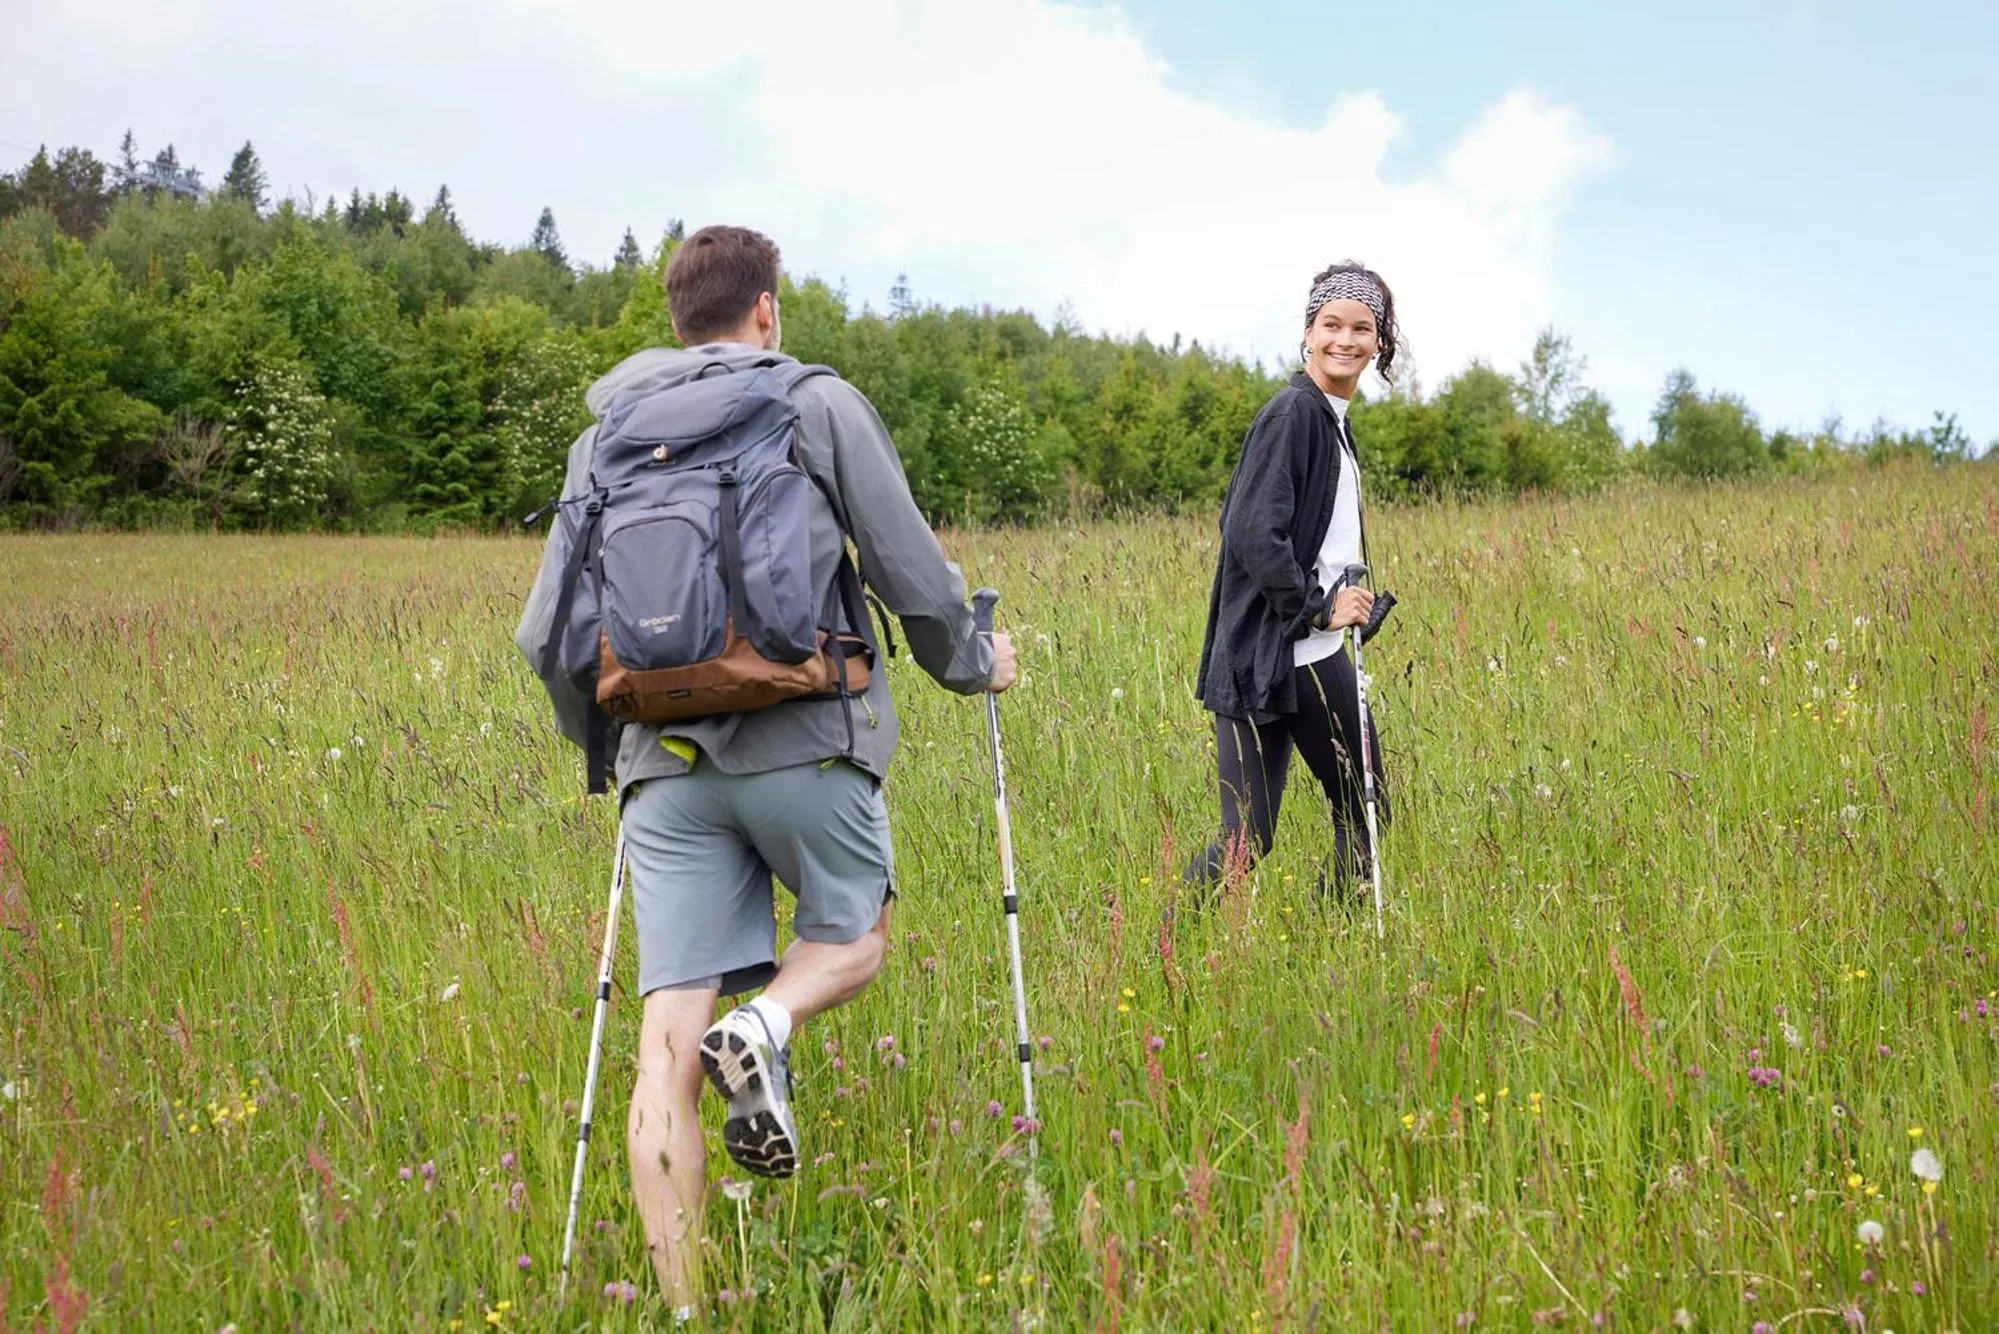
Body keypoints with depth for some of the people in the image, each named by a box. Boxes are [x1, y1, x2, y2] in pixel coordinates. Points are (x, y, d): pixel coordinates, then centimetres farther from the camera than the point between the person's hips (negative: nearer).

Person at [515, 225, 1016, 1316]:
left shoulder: (606, 435, 14)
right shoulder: (820, 404, 4)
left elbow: (545, 633, 13)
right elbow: (915, 576, 3)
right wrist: (972, 664, 23)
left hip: (666, 762, 3)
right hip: (806, 742, -2)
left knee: (668, 1041, 2)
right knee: (852, 939, 22)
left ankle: (683, 1304, -4)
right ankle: (768, 1025, -11)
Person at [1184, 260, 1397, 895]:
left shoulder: (1334, 418, 17)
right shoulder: (1292, 413, -13)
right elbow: (1253, 533, -21)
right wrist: (1318, 607, -16)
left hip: (1316, 654, 10)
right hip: (1266, 658, -10)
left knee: (1365, 812, 13)